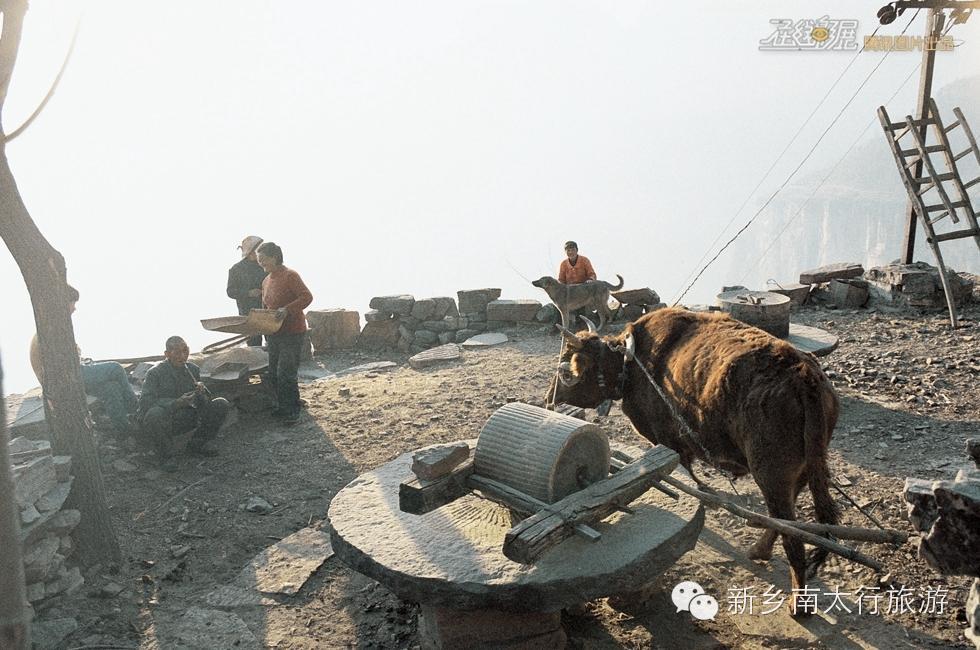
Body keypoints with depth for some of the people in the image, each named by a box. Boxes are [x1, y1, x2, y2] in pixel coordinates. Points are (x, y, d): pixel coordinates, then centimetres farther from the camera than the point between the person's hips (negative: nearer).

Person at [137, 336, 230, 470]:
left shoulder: (193, 369, 2)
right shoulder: (154, 373, -14)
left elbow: (205, 402, 4)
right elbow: (145, 403, -24)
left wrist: (202, 391, -21)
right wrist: (176, 403, -35)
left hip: (186, 421, 5)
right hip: (163, 423, -5)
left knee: (222, 405, -9)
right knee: (155, 414, -41)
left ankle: (196, 445, 7)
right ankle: (163, 455, -12)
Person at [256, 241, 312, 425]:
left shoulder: (290, 276, -12)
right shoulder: (266, 281, 14)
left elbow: (307, 297, -21)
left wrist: (287, 309, -30)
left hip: (292, 332, -9)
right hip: (274, 333, 9)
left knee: (286, 375, -9)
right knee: (273, 374, 12)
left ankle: (293, 411, 3)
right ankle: (282, 406, 25)